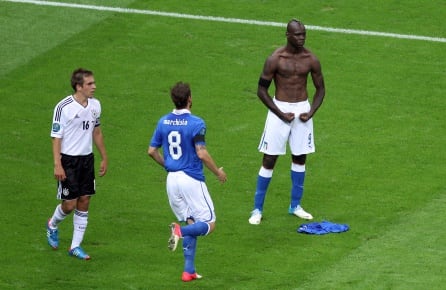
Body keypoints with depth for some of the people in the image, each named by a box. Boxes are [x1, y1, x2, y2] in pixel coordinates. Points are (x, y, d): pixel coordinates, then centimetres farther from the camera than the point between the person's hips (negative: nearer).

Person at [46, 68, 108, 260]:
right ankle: (53, 226, 30)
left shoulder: (95, 105, 4)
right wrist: (57, 165, -18)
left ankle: (75, 246, 14)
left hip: (87, 158, 6)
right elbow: (56, 137, -13)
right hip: (68, 160, -6)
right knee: (69, 204, -3)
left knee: (84, 202, 5)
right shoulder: (63, 107, -16)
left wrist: (104, 158, 18)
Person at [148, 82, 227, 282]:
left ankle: (189, 271, 8)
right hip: (192, 180, -6)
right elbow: (202, 154, -19)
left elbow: (152, 151, 10)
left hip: (172, 179, 6)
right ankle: (180, 231, -27)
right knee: (209, 224, 2)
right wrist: (218, 172, -4)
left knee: (191, 224, 15)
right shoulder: (195, 123, -13)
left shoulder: (163, 122, 5)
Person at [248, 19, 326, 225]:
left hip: (302, 109, 4)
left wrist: (311, 112, -7)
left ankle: (295, 206, 25)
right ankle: (257, 209, 5)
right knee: (269, 159, -2)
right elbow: (261, 90, -8)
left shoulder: (311, 60, -2)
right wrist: (281, 114, -14)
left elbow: (320, 89, 9)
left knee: (300, 158, 11)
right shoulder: (275, 59, -12)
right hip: (280, 109, -4)